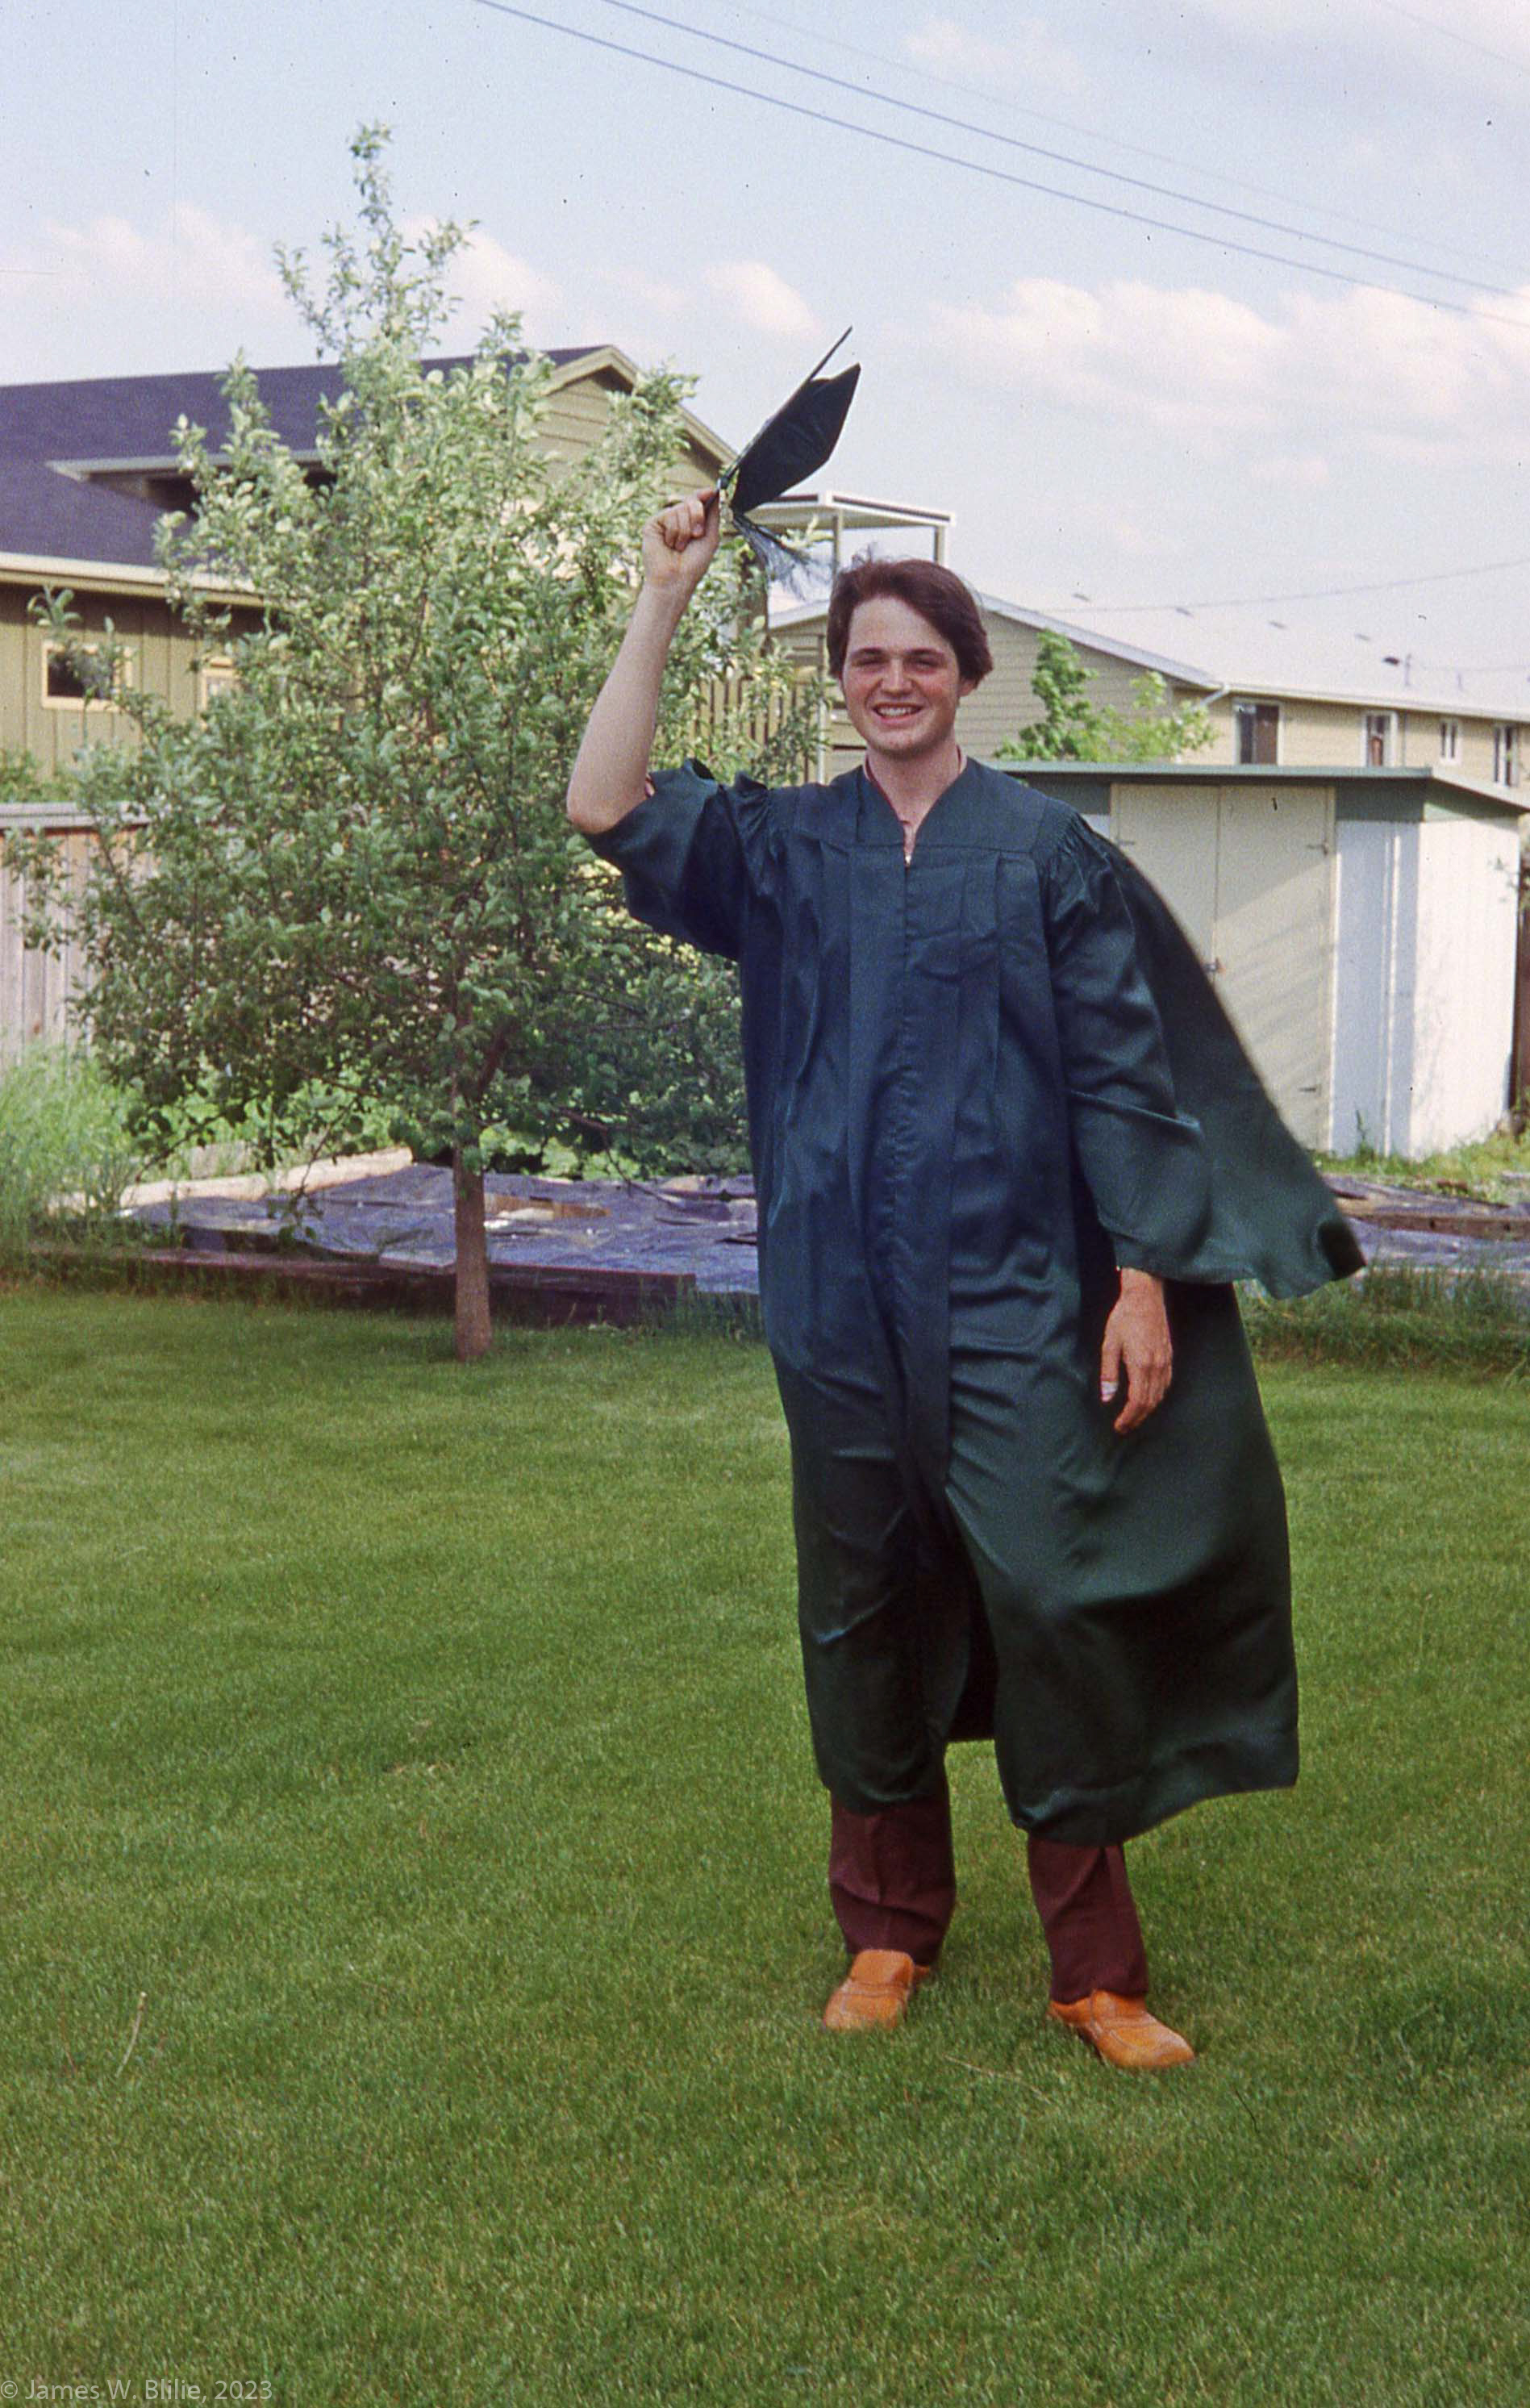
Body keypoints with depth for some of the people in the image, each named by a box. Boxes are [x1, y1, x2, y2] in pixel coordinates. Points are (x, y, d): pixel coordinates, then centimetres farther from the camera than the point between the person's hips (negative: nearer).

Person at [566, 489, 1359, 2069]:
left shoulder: (1045, 851, 3)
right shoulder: (785, 847, 8)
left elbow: (1122, 1069, 1)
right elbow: (607, 810, -4)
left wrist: (1144, 1279, -5)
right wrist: (663, 599, -4)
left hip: (1012, 1297, -2)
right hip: (840, 1299, 3)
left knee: (1055, 1610, -6)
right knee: (866, 1615, 10)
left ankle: (1094, 1966, 5)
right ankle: (888, 1927, 25)